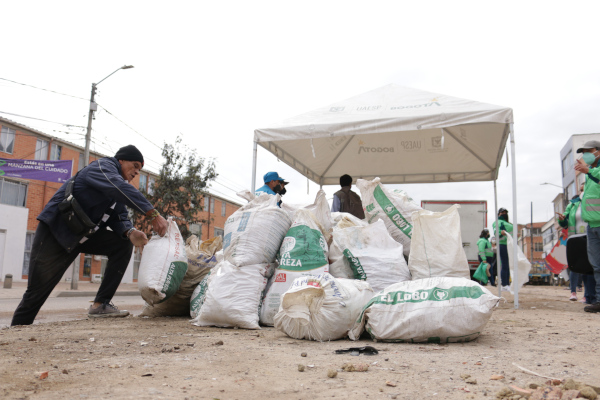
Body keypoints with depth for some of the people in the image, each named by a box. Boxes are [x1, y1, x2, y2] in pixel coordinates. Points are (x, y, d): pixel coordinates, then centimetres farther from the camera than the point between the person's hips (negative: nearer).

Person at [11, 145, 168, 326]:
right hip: (55, 231, -8)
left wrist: (130, 232, -21)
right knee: (36, 292, -3)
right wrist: (153, 214, -41)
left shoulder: (117, 194, 13)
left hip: (84, 234, 8)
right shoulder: (104, 166, -13)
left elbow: (119, 217, 3)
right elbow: (119, 187, -34)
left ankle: (101, 304, -9)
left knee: (123, 244, -8)